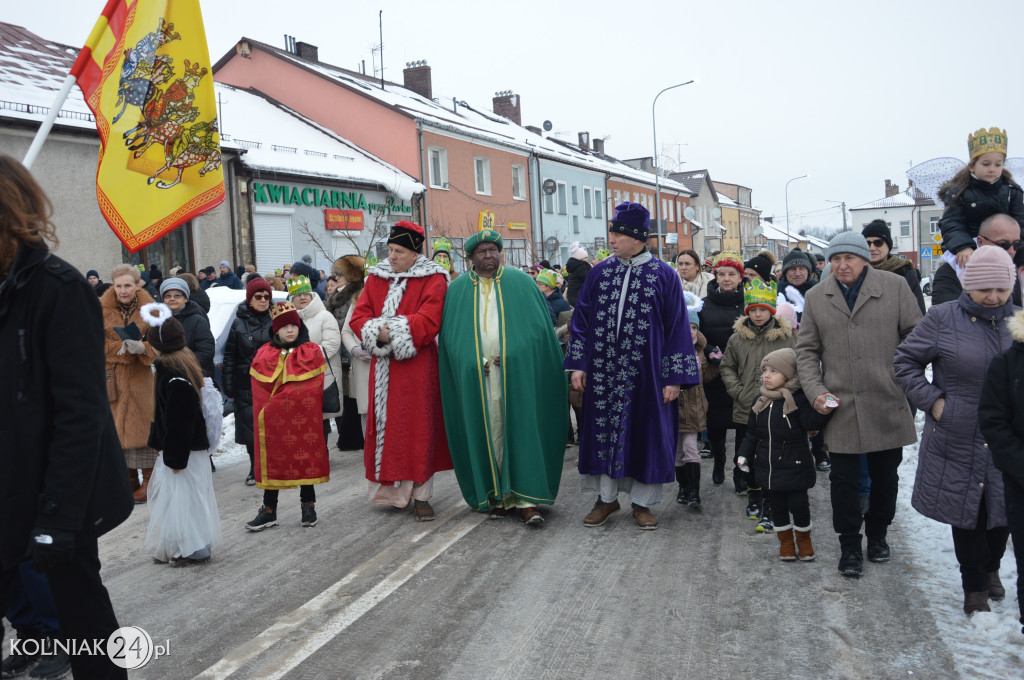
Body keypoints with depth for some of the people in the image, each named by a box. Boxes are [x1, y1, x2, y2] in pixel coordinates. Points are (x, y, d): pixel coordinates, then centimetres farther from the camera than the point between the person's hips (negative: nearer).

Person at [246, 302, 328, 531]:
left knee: (306, 459, 6)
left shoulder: (312, 352, 0)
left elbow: (316, 390, -3)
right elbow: (259, 394, 6)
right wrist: (263, 417, -1)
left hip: (304, 421, -2)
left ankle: (308, 506, 22)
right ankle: (269, 510, 17)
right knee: (272, 461, 7)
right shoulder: (263, 355, 5)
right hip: (274, 422, 2)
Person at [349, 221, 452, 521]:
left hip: (417, 366, -4)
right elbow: (358, 318, 5)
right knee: (385, 426, 6)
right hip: (383, 369, 5)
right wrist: (378, 334, -15)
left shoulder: (432, 280, -3)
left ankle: (420, 495, 5)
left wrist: (390, 332, -15)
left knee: (418, 428, -2)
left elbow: (428, 322, -17)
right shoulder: (376, 278, 11)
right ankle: (391, 488, 16)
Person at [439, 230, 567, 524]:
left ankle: (525, 498, -4)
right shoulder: (458, 289, 10)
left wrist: (511, 356, -8)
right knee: (487, 431, 2)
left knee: (521, 429, -5)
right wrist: (479, 362, -8)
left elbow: (538, 325, 4)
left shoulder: (520, 282, 7)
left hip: (518, 372, -1)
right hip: (475, 375, 1)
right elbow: (451, 337, 5)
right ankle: (495, 495, 11)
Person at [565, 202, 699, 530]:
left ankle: (642, 502, 19)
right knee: (604, 430, 8)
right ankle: (606, 497, 23)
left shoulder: (664, 275, -4)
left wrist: (674, 377, -8)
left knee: (644, 433, 5)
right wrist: (578, 364, 1)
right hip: (603, 371, 3)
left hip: (645, 374, -2)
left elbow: (677, 327, -4)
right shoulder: (600, 272, 4)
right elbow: (582, 319, 8)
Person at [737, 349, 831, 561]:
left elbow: (811, 422, -22)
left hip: (794, 466, -5)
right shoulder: (761, 401, 5)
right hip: (767, 467, 5)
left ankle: (804, 539, 27)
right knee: (777, 505, 12)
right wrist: (744, 454, 6)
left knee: (799, 504, 4)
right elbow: (752, 432, 11)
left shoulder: (798, 399, -10)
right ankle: (785, 540, 28)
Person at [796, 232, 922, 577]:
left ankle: (877, 535, 34)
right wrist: (816, 390, -5)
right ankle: (850, 545, 19)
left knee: (885, 477, 14)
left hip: (887, 405, 0)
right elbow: (806, 350, 8)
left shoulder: (895, 286, 1)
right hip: (841, 408, 0)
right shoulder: (816, 297, 6)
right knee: (844, 480, 4)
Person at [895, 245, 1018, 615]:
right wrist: (932, 401, -8)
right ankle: (975, 585, 26)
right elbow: (905, 361, 0)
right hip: (958, 442, -2)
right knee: (967, 514, 8)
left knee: (1003, 510, 13)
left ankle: (990, 568, 41)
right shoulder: (942, 318, -7)